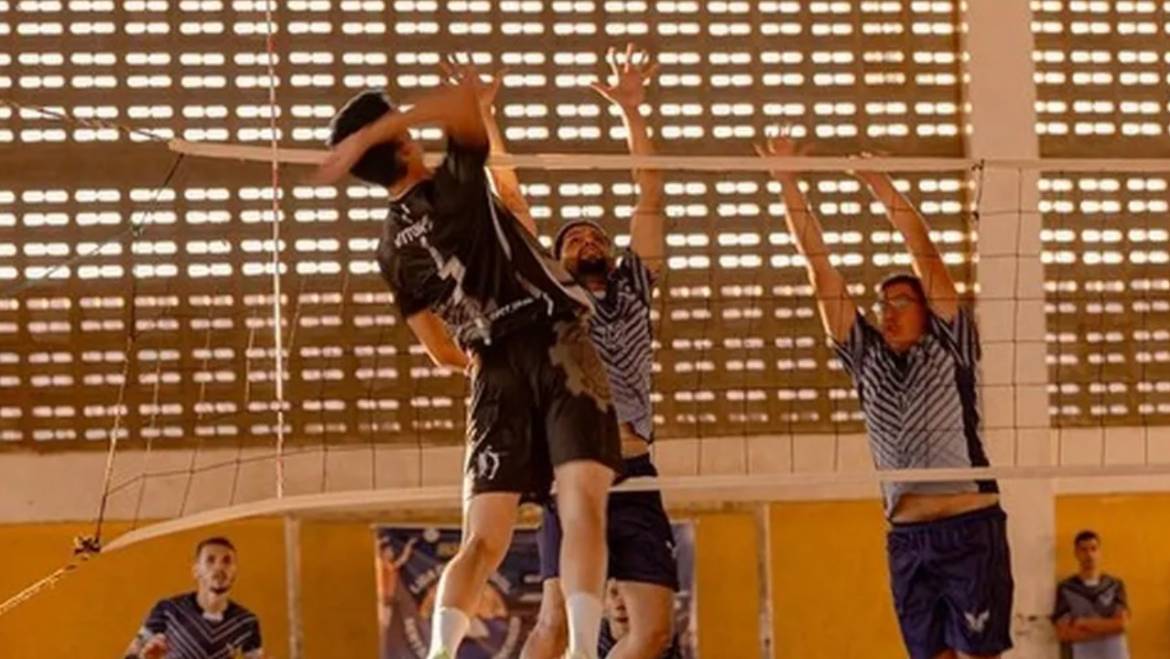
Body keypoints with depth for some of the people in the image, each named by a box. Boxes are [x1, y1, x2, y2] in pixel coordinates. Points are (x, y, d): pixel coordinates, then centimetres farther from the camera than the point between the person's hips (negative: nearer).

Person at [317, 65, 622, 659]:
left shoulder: (391, 249, 15)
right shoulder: (454, 186, 1)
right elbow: (470, 93, -13)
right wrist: (373, 133, -13)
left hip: (494, 374, 5)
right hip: (557, 346, -5)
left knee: (482, 542, 4)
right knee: (583, 503, -16)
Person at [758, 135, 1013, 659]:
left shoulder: (950, 347, 5)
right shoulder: (867, 358, 13)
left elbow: (926, 256, -4)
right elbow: (820, 269, 10)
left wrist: (882, 187, -8)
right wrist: (787, 183, 7)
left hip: (969, 528, -5)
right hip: (906, 537, 5)